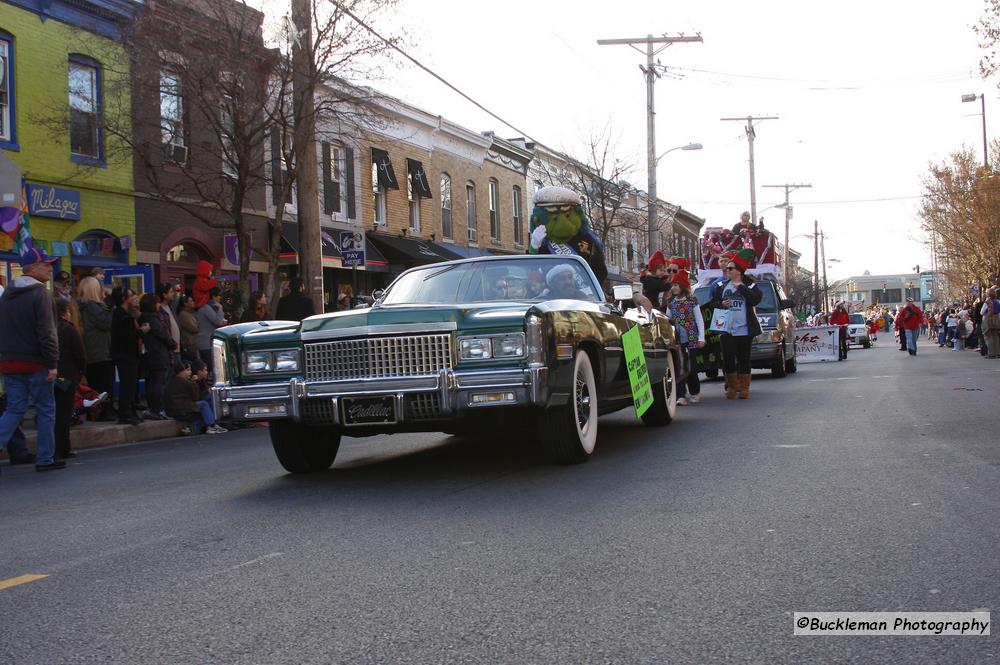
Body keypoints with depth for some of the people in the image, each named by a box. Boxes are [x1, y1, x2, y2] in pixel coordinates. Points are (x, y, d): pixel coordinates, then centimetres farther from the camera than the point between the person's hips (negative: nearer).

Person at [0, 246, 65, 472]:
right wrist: (52, 364, -17)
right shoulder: (40, 294, -13)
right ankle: (45, 459, 10)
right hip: (35, 363, -6)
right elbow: (46, 332, -18)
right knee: (46, 410, 6)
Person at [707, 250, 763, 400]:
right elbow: (713, 303, 11)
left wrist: (741, 287, -14)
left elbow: (756, 299, -14)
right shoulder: (721, 285, 10)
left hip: (744, 329, -2)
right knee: (728, 358, -2)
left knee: (744, 358, 3)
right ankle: (732, 386, 9)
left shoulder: (749, 285, 2)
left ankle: (744, 387, 11)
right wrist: (721, 304, -9)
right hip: (727, 329, 2)